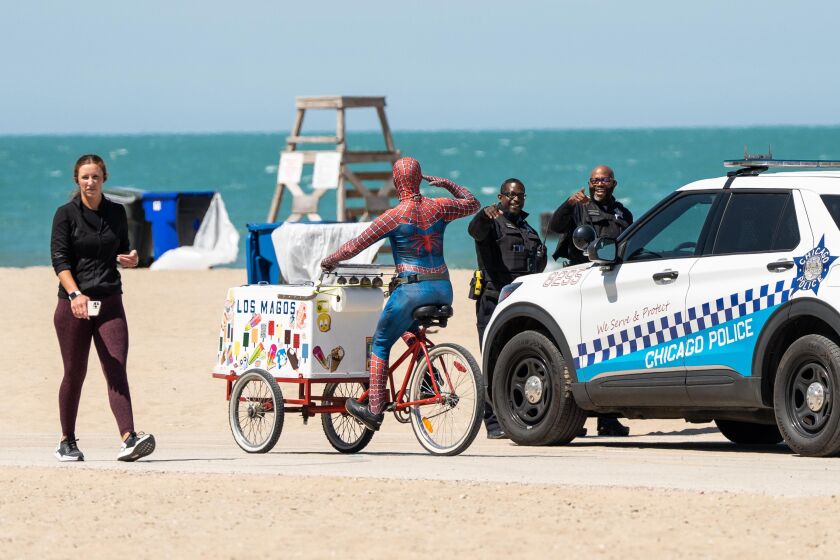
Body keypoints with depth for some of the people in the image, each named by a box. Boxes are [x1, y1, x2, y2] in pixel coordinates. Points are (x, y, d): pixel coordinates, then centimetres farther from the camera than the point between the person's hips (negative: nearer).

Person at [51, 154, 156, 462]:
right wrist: (75, 293, -25)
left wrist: (130, 259, -3)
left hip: (110, 303, 2)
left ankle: (129, 439, -21)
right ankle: (66, 442, 20)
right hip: (73, 305, -2)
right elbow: (59, 259, -10)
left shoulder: (116, 213, 10)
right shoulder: (66, 214, -1)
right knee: (75, 373, 5)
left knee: (116, 371, -10)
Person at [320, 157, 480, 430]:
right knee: (406, 327, 33)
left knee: (380, 343, 10)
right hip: (444, 291, 6)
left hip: (412, 289, -6)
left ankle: (375, 409, 6)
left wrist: (329, 261, 14)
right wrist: (446, 184, 29)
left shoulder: (394, 216, -7)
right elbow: (472, 203, 24)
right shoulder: (439, 207, 4)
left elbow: (356, 245, -2)